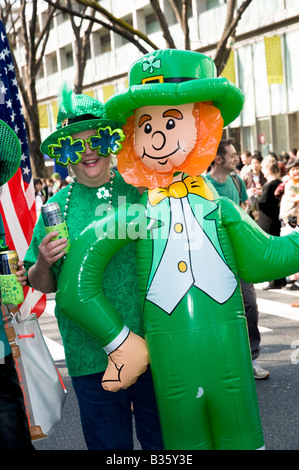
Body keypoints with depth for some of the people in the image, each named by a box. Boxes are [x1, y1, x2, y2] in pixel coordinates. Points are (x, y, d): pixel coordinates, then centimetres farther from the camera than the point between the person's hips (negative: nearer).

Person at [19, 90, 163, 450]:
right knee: (108, 444, 13)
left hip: (153, 346, -1)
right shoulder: (57, 205, 4)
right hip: (90, 357, 1)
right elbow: (42, 285, 9)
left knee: (163, 440, 11)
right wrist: (42, 264, -12)